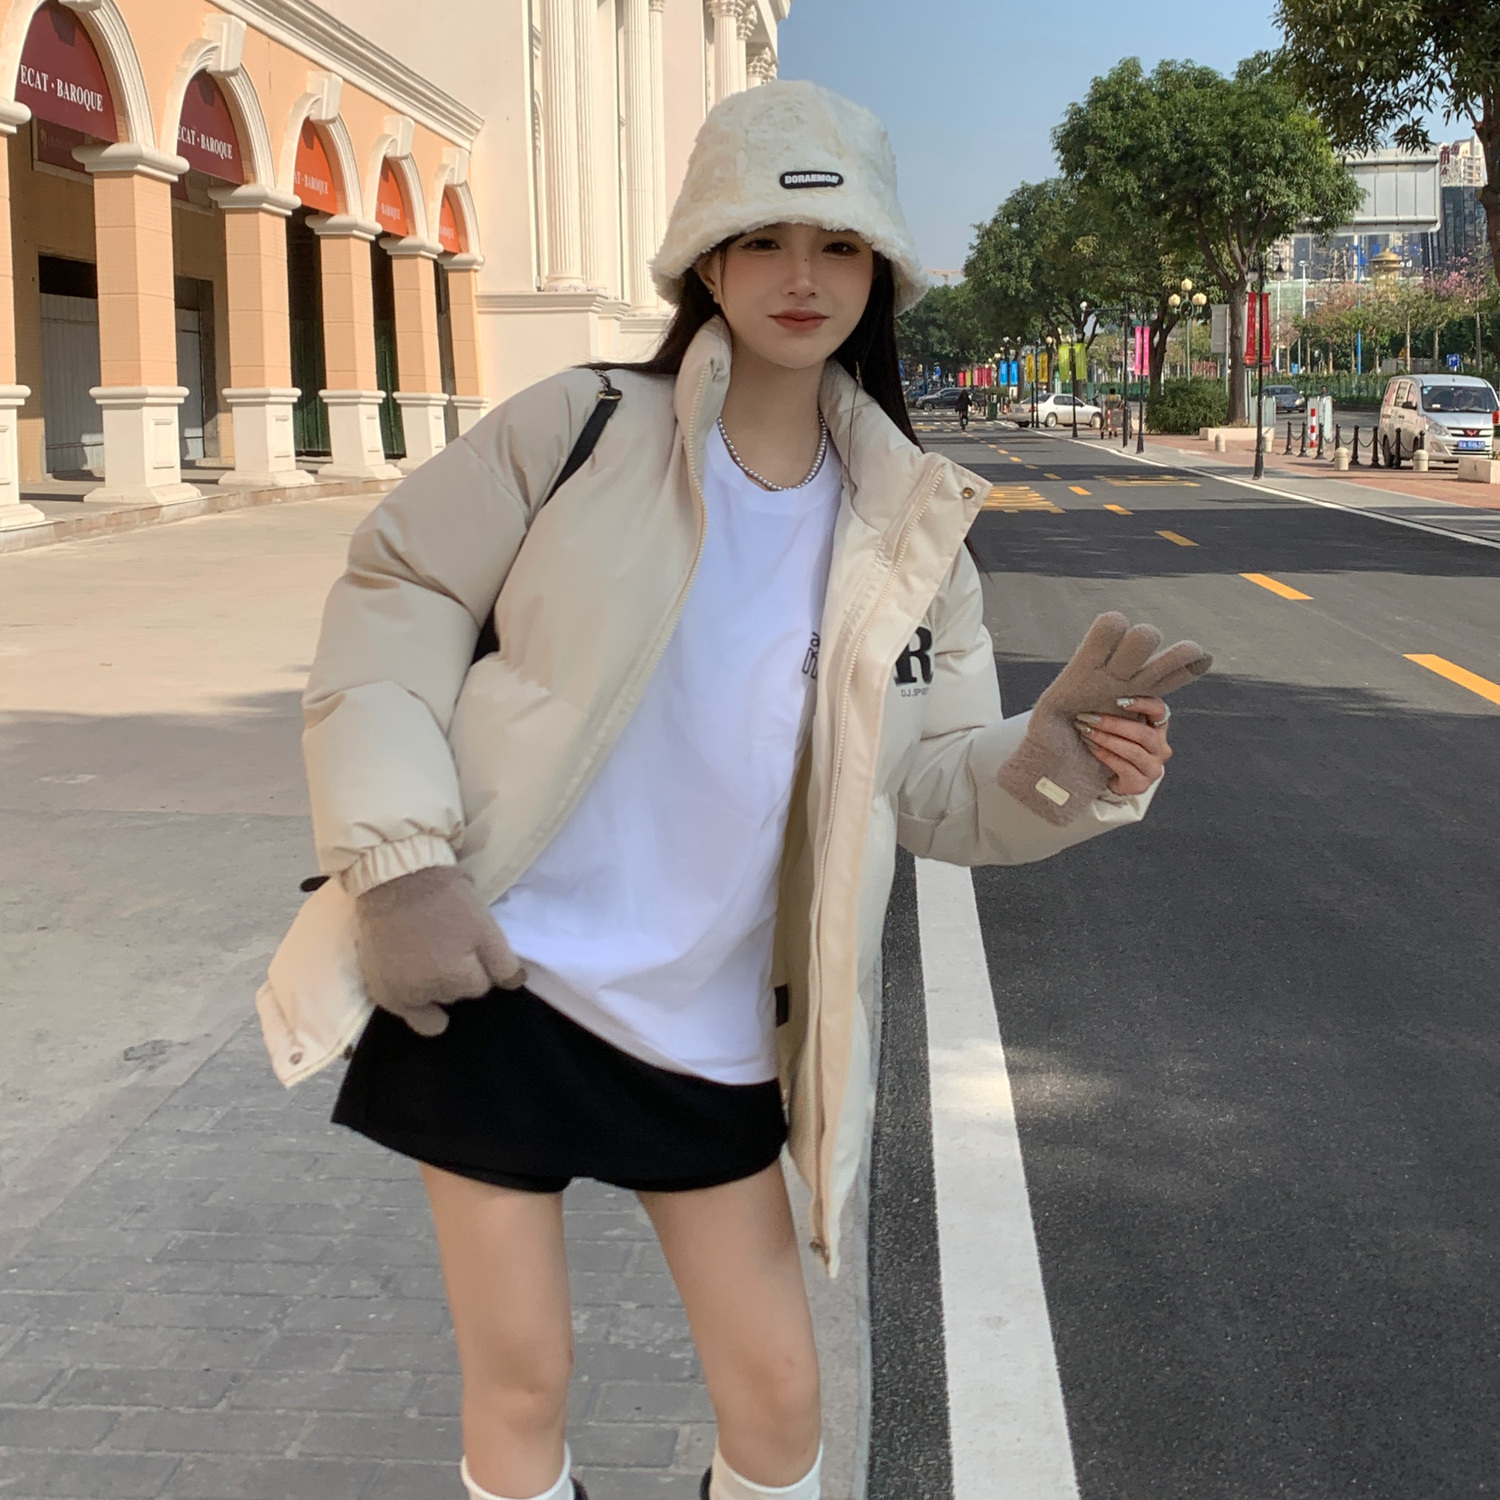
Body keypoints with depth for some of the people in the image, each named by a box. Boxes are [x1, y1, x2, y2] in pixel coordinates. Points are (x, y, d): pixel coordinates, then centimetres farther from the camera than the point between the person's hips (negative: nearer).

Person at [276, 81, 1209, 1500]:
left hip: (710, 1023, 3)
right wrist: (398, 861, -15)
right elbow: (398, 592, -5)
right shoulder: (582, 426, -8)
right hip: (490, 969, -2)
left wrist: (1048, 768, -21)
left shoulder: (904, 524, 2)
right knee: (521, 1381, 7)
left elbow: (930, 781, 2)